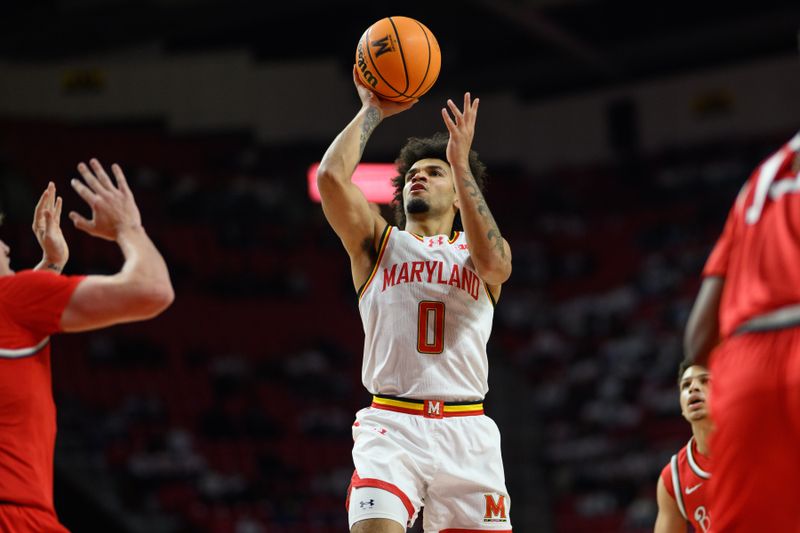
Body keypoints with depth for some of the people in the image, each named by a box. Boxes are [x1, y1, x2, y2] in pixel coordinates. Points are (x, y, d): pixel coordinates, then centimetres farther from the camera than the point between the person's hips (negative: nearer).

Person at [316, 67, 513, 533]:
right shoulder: (379, 243, 15)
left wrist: (461, 163, -11)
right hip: (391, 426, -1)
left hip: (466, 430, 1)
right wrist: (372, 112, 8)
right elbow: (332, 177, -1)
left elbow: (491, 261, -11)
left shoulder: (478, 250, 15)